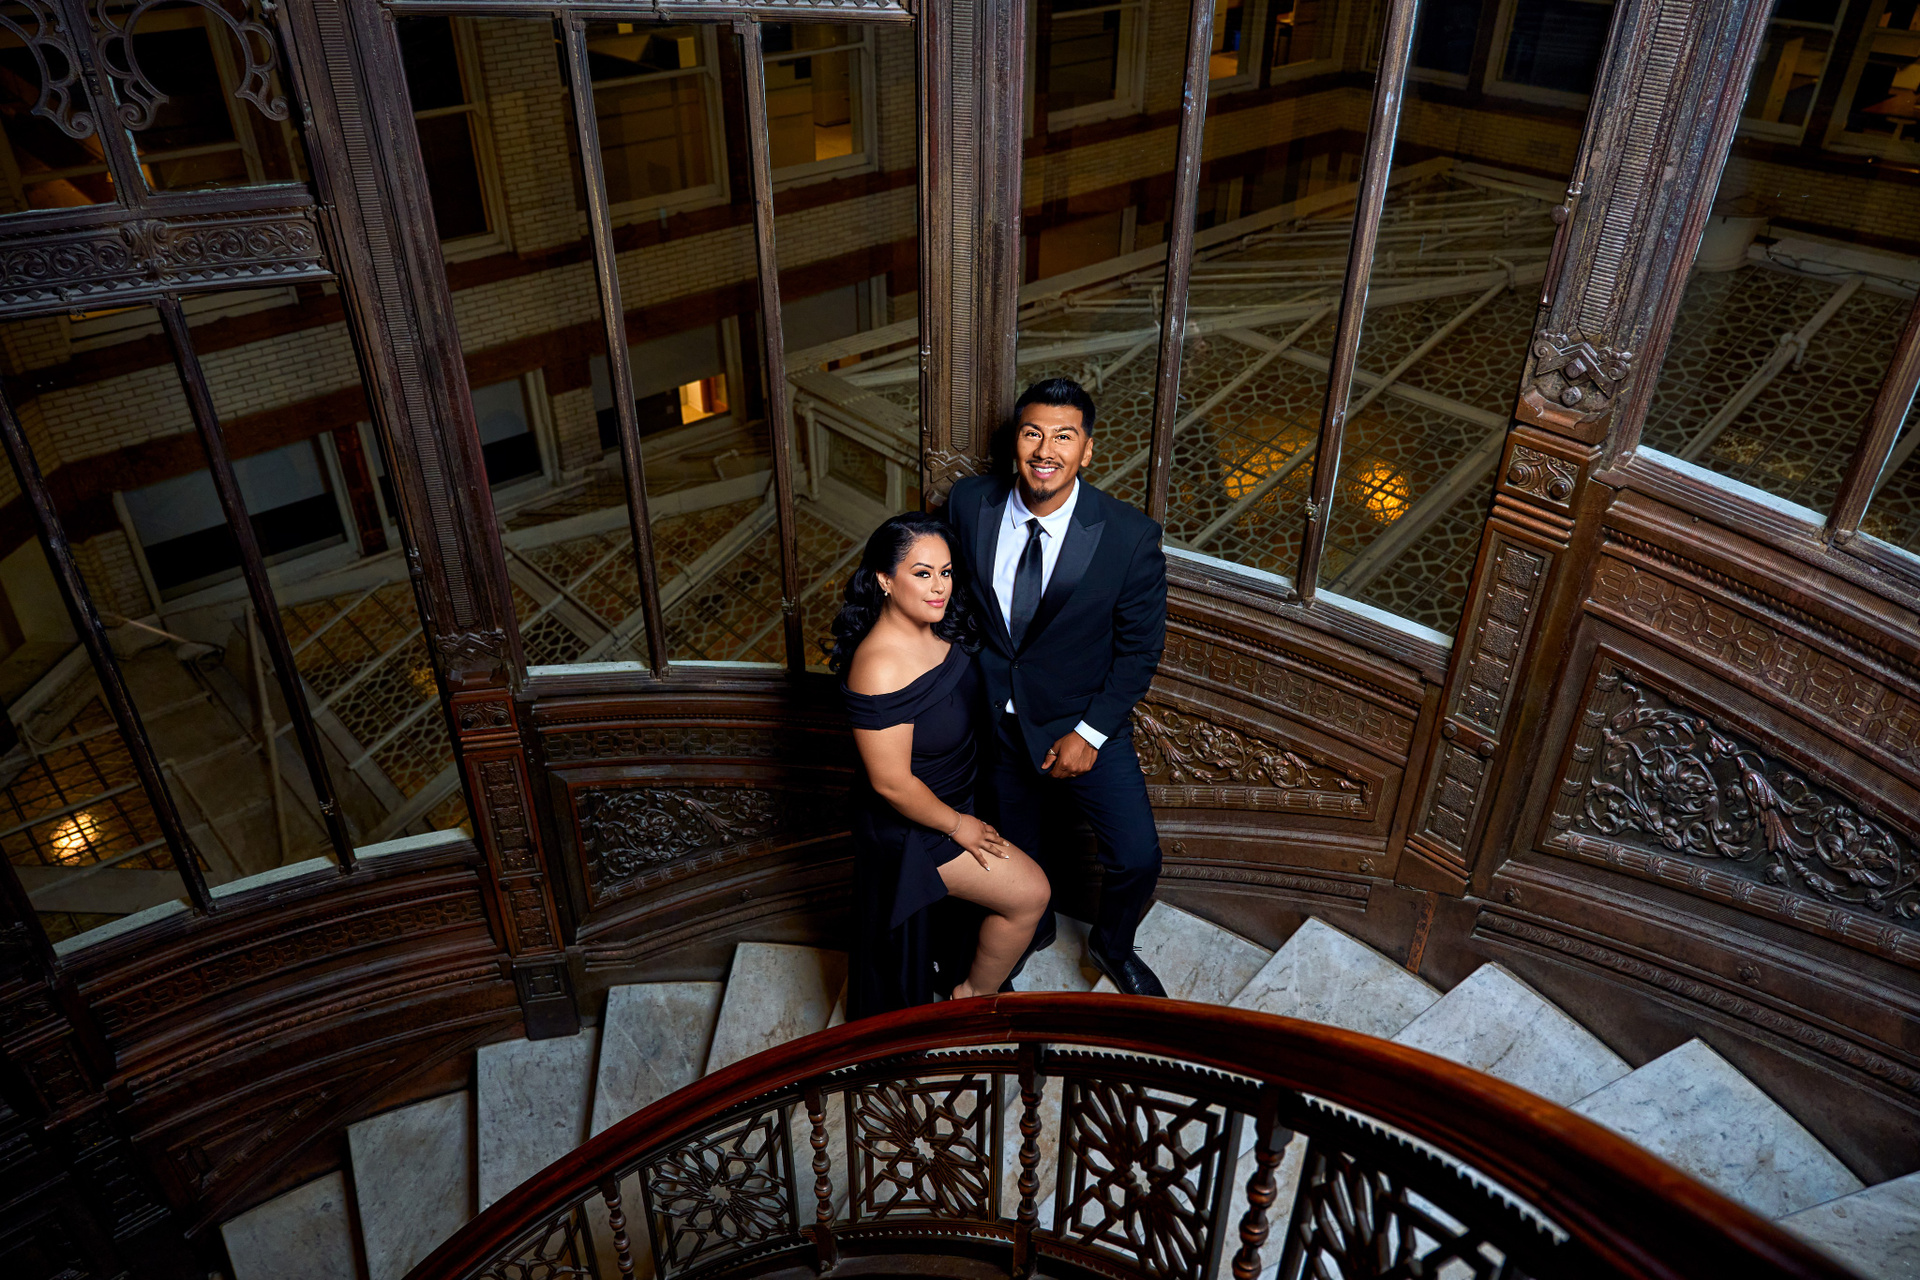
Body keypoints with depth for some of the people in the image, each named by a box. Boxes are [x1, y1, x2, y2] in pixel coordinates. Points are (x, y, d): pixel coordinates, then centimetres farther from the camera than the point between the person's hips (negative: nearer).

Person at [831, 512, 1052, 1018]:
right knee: (1029, 892, 0)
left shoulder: (939, 628, -9)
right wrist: (957, 825, -16)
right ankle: (976, 996, 24)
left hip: (957, 800, 8)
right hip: (912, 825, -8)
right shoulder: (881, 668, -36)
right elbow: (892, 783, -29)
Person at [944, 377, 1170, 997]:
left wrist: (1090, 732, -15)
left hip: (1081, 719, -2)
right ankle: (1033, 928, 54)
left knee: (1138, 858, -5)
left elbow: (1140, 645, -11)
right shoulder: (969, 503, -13)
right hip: (994, 718, 2)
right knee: (1011, 846, 21)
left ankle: (1112, 945, 30)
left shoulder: (1130, 536, -21)